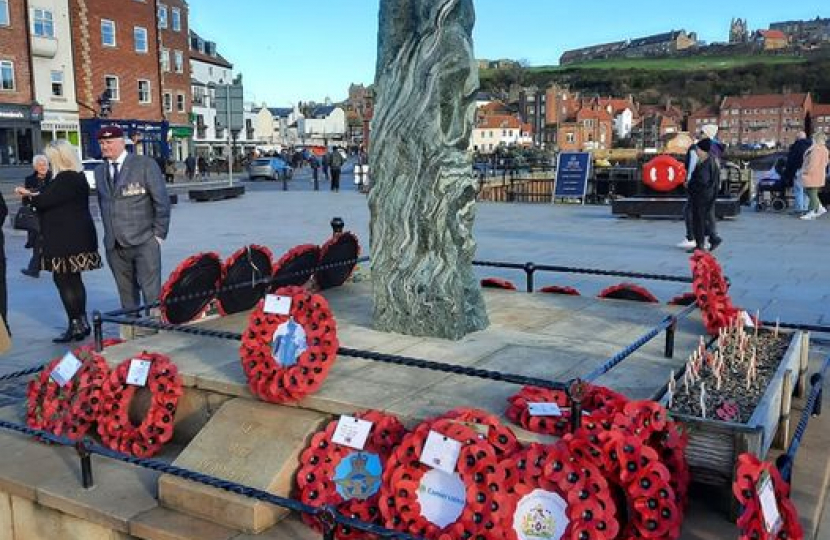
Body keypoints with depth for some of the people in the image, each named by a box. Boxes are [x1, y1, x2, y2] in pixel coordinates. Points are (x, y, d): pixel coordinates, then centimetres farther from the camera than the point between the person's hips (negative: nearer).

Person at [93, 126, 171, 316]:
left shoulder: (145, 165, -3)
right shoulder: (100, 171, 14)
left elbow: (162, 200, -4)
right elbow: (102, 203, 17)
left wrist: (159, 234, -6)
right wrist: (109, 234, 9)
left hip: (144, 243, -5)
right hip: (114, 246, 5)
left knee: (151, 293, -5)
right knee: (126, 294, 9)